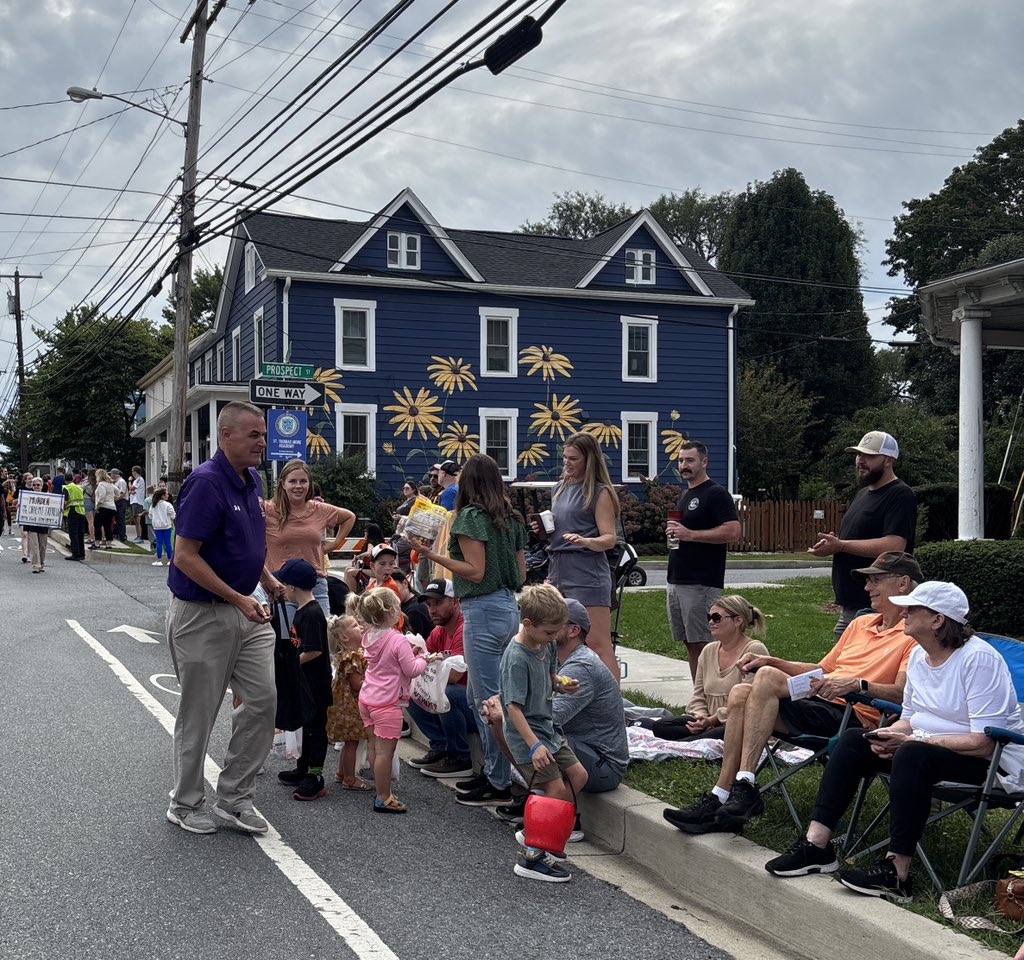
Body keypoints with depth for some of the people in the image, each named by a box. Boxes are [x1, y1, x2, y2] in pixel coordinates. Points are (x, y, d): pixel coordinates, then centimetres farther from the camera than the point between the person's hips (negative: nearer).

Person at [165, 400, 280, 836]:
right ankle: (186, 804, 23)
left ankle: (233, 796, 18)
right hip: (203, 615, -8)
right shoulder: (207, 483, -19)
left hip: (246, 613, 8)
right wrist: (238, 599, -22)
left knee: (263, 701, 5)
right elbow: (185, 557, -22)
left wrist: (267, 580, 11)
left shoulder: (252, 481, 8)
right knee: (198, 714, 5)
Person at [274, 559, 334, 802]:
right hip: (305, 681, 10)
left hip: (315, 683, -10)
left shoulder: (311, 614, -22)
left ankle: (315, 779, 3)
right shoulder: (302, 611, 10)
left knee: (315, 727, -3)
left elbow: (314, 651, -26)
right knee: (307, 724, 20)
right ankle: (303, 769, 32)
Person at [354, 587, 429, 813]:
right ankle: (383, 799, 1)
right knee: (385, 751, -3)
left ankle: (382, 792, 24)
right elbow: (412, 670, -13)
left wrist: (409, 652, 12)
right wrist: (422, 658, 5)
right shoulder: (398, 641, -18)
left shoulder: (369, 637, 5)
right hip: (387, 702, -8)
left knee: (375, 748, 14)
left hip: (366, 699, 8)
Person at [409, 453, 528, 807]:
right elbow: (521, 573, 14)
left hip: (483, 611, -8)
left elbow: (476, 572, -15)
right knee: (478, 695, 19)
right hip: (509, 608, 8)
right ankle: (492, 769, 26)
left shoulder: (471, 515, -9)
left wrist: (433, 555, -10)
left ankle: (499, 784, 4)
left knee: (488, 700, -2)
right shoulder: (511, 519, 13)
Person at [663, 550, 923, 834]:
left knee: (768, 678, -27)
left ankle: (744, 787, -29)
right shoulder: (861, 624, 26)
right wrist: (771, 661, 16)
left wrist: (856, 684, -30)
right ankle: (720, 798, -20)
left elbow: (902, 693, -15)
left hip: (856, 717, -8)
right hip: (820, 704, 8)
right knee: (740, 694, -17)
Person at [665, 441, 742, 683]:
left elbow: (734, 531, -19)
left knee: (702, 644, -8)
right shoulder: (685, 495, 20)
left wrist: (689, 534, -19)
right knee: (690, 645, 9)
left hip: (702, 584, -9)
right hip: (677, 582, 9)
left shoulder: (716, 494, -7)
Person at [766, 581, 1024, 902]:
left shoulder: (978, 659, -20)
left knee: (912, 755, -36)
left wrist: (912, 740, -23)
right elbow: (909, 719, 15)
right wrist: (889, 736, -9)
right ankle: (817, 844, -12)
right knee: (853, 741, -6)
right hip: (928, 745, 9)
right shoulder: (919, 655, 6)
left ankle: (896, 874, -32)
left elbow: (984, 742, -25)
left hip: (992, 760, -9)